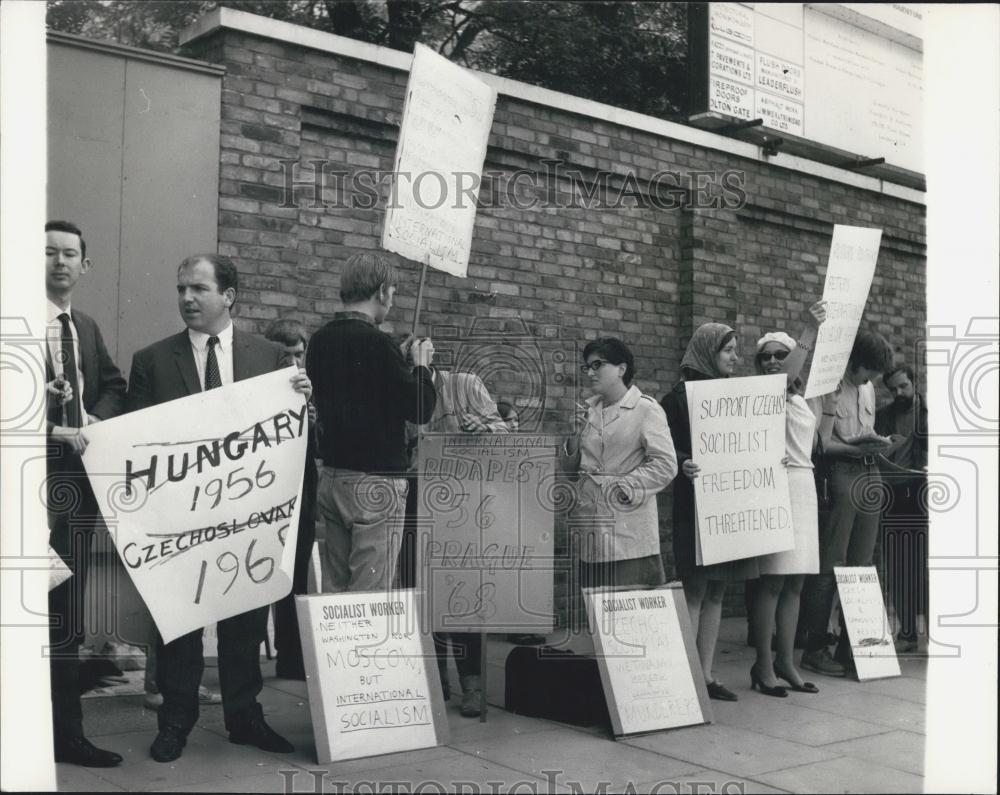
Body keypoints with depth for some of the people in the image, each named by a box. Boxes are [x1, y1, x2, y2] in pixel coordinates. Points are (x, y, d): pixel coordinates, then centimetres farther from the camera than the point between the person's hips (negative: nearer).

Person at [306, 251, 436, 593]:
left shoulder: (320, 341, 7)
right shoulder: (376, 342, -16)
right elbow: (421, 408, -13)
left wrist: (401, 361, 18)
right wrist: (421, 364, 3)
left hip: (331, 477, 8)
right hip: (376, 482, -8)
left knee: (332, 588, 12)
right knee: (370, 593, -3)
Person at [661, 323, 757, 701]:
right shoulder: (681, 396, -8)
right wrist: (684, 464, -32)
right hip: (696, 504, -7)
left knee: (716, 592, 9)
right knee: (695, 592, -5)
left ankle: (706, 674, 16)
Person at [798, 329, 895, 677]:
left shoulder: (867, 387, 18)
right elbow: (824, 443, -11)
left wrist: (877, 441, 2)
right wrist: (857, 447, -23)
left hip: (869, 473, 8)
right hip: (840, 474, -8)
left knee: (862, 565, 9)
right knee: (830, 565, -8)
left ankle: (851, 647, 16)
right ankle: (815, 649, -2)